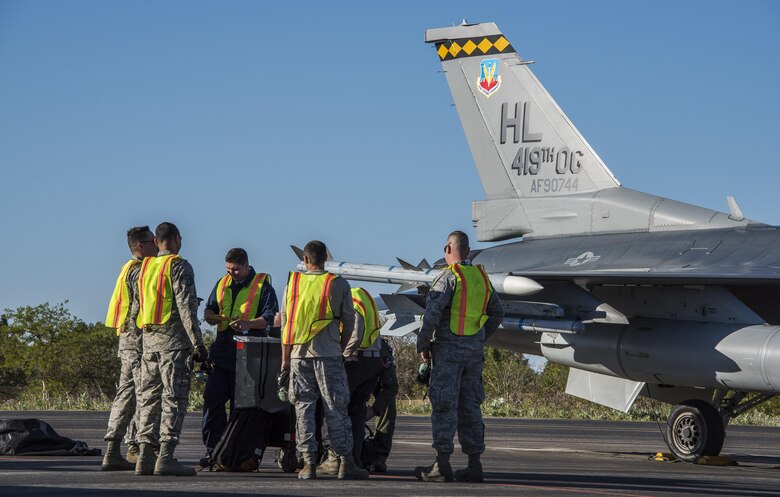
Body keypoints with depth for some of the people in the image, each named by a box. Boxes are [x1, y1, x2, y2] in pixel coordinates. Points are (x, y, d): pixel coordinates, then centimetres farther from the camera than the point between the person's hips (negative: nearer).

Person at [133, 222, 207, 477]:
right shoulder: (179, 267, -7)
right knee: (174, 398, -7)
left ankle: (145, 457, 7)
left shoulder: (144, 268, 15)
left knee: (149, 397, 9)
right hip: (173, 339, -7)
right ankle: (165, 458, -13)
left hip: (148, 339, 7)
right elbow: (186, 307, -13)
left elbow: (136, 307, 16)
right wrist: (197, 343, -12)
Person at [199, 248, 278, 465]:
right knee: (213, 399, -3)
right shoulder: (222, 284, 17)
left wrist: (249, 323, -23)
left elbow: (271, 317, -7)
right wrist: (212, 316, -1)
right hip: (222, 350, 5)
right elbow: (209, 310, 23)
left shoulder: (262, 285, 0)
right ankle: (212, 449, 1)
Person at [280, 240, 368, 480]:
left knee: (303, 408, 5)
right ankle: (345, 462, -2)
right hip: (328, 353, -2)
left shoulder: (294, 283, 6)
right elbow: (348, 321, 3)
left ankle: (309, 463, 1)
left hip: (299, 353, 2)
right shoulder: (338, 284, 0)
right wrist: (342, 348, 18)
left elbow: (285, 322, 8)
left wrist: (285, 357, 13)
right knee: (336, 408, 0)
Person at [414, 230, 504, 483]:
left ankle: (442, 465, -9)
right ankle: (474, 464, 7)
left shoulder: (449, 277, -11)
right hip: (474, 351, 6)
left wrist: (423, 344, -8)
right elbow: (497, 313, 22)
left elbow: (432, 313, -18)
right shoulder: (482, 277, 12)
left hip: (448, 349, -6)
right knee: (470, 407, 9)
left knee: (444, 406, -6)